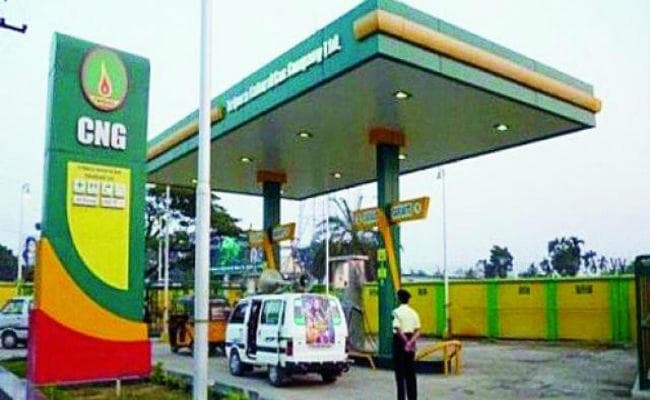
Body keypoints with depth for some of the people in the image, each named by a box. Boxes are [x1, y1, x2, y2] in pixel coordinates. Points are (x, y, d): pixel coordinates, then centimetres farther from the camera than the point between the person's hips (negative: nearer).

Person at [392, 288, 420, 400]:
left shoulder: (397, 312, -10)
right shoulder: (413, 312, 6)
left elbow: (398, 330, -21)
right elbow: (417, 331, -2)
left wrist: (406, 342, -17)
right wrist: (410, 342, -12)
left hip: (400, 340, -5)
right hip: (410, 340, 5)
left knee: (400, 372, 3)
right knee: (411, 372, 13)